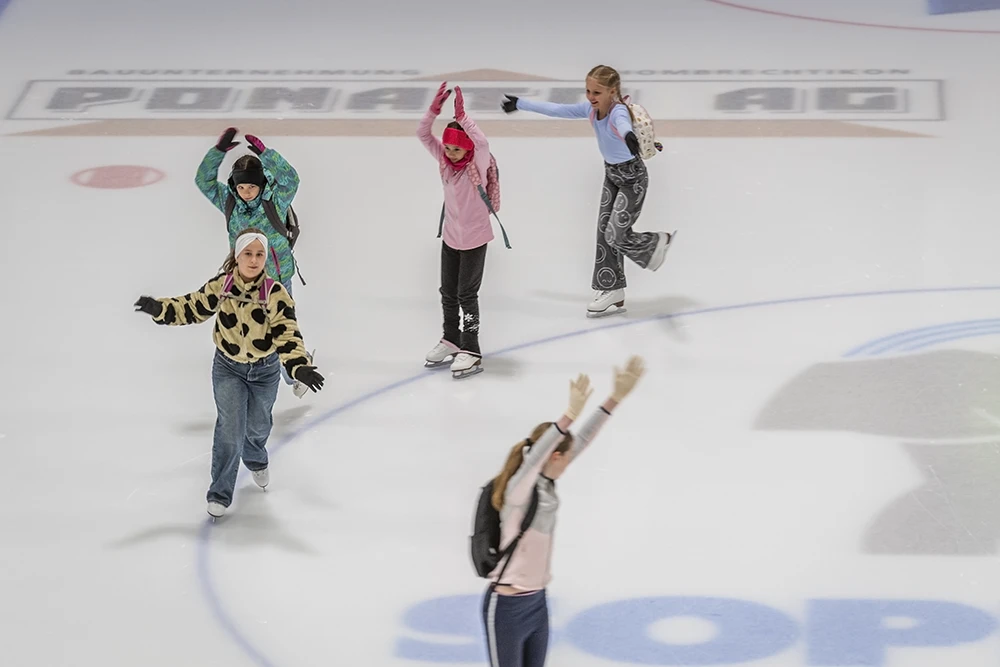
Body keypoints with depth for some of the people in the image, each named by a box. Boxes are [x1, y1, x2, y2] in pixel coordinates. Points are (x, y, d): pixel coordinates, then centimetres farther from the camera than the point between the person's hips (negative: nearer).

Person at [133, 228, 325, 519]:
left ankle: (256, 461, 56)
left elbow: (287, 334, -26)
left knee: (257, 427, 21)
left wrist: (300, 366, -40)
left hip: (264, 371, 0)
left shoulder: (275, 293, -23)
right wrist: (160, 308, -18)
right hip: (228, 368, 0)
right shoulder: (220, 287, -17)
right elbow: (193, 307, -4)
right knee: (230, 430, -10)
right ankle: (220, 494, 4)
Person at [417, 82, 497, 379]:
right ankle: (451, 339, 35)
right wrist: (434, 110, -25)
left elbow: (481, 141, -40)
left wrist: (461, 115, -45)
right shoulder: (444, 159, -4)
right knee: (447, 292, 17)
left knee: (466, 293, -2)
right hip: (450, 235, 6)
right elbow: (423, 134, -10)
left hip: (475, 237, -6)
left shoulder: (477, 163, -19)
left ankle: (471, 351, 5)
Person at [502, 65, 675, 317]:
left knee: (616, 235, -8)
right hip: (611, 174, 8)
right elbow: (556, 110, 7)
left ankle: (659, 242, 21)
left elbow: (622, 123, -57)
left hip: (632, 177, -8)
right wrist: (520, 104, 15)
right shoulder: (590, 109, -7)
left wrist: (628, 136, -81)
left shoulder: (618, 111, -30)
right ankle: (611, 292, 14)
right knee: (604, 233, 7)